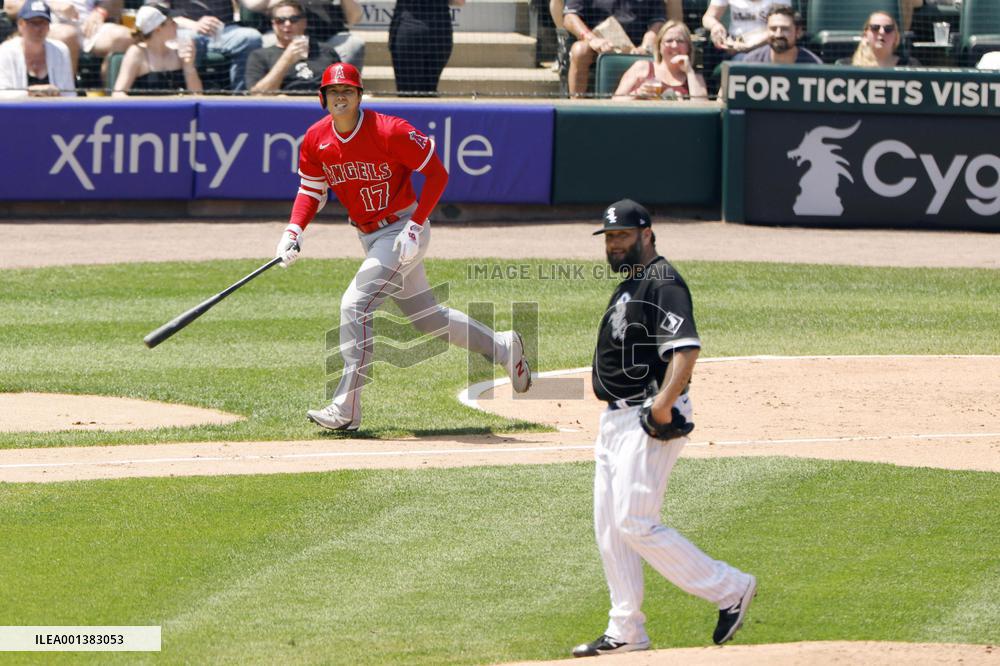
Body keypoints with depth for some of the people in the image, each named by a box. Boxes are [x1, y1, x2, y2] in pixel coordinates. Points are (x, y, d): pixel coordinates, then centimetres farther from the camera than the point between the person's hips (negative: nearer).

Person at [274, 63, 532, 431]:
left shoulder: (390, 132, -22)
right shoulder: (316, 139, -4)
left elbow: (437, 173, -15)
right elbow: (311, 190, 8)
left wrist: (415, 225, -22)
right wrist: (294, 231, -10)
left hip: (403, 231, -7)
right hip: (369, 238, 7)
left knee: (355, 305, -20)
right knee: (426, 315, 16)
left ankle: (345, 410, -17)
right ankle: (502, 346, 38)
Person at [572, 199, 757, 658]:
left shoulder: (662, 283, -14)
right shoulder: (629, 286, 17)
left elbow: (686, 348, -26)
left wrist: (664, 402, -37)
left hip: (649, 422, -10)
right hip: (615, 420, 10)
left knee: (635, 524, -13)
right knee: (610, 528, 9)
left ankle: (730, 589, -3)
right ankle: (625, 633, 14)